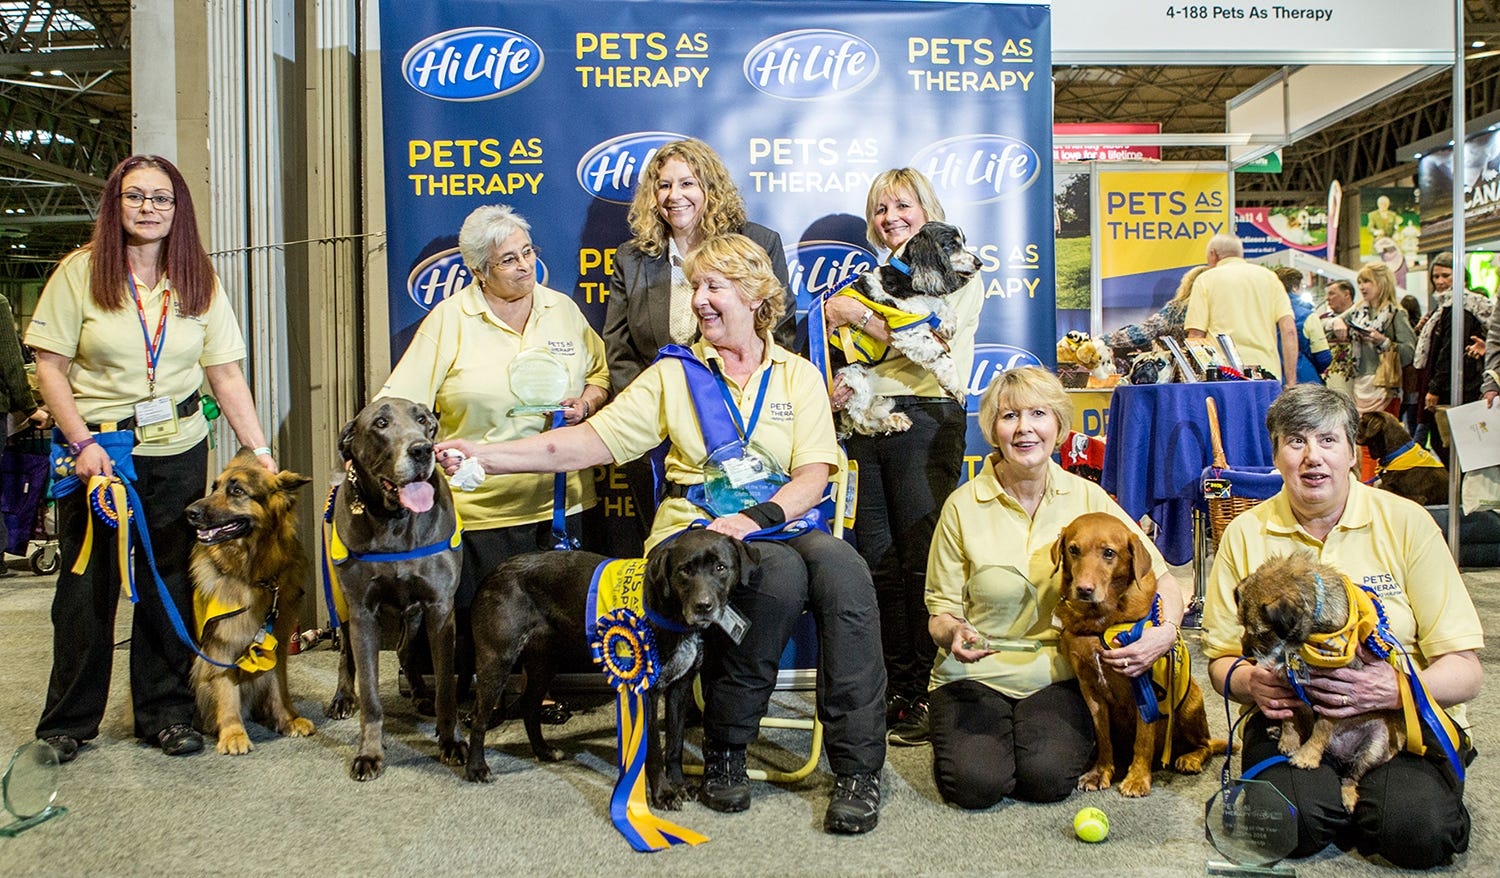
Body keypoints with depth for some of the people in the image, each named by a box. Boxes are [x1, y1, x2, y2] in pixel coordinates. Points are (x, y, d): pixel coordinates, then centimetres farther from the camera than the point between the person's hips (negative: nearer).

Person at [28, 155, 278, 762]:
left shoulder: (199, 283, 7)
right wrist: (82, 442, -13)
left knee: (169, 585, 7)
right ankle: (67, 722, 19)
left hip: (179, 452, 2)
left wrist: (260, 450, -3)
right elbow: (49, 368, -2)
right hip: (96, 450, -2)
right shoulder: (81, 271, -1)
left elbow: (227, 377, 4)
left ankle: (165, 712, 19)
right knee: (87, 587, 4)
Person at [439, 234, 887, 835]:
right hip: (694, 526, -1)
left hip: (782, 521, 1)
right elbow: (591, 441, 5)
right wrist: (485, 457, -6)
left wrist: (754, 518, -17)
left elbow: (814, 475, 3)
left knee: (841, 567, -33)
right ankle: (723, 754, -14)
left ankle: (858, 767, -25)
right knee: (779, 575, -34)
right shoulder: (674, 374, 14)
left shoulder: (798, 375, 15)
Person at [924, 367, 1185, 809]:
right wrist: (953, 633, -23)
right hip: (976, 673, -1)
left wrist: (1166, 631, -20)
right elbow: (941, 609, 0)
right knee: (976, 782, -23)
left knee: (1048, 777, -24)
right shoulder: (963, 506, -5)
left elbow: (1160, 577, 1)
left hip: (1060, 675, 1)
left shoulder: (1087, 498, -1)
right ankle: (955, 735, 11)